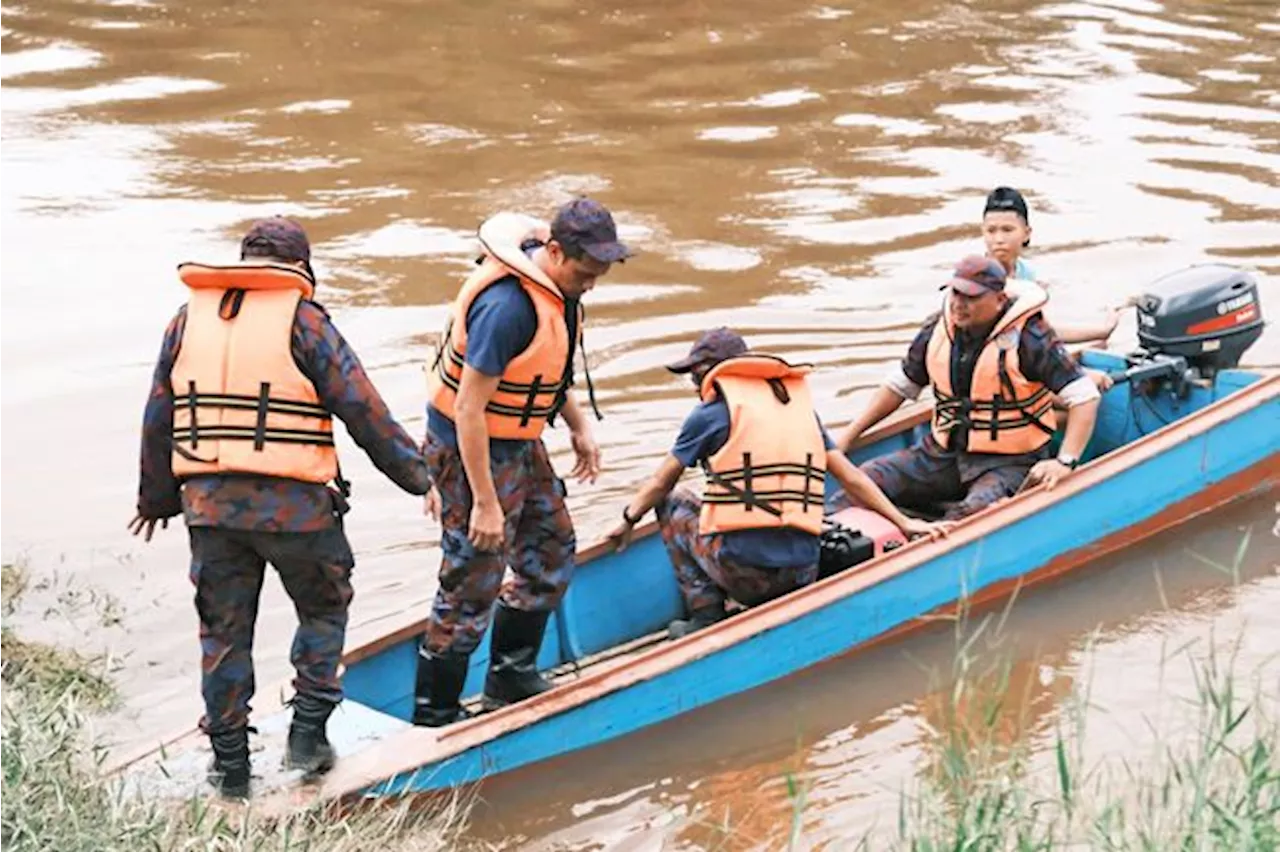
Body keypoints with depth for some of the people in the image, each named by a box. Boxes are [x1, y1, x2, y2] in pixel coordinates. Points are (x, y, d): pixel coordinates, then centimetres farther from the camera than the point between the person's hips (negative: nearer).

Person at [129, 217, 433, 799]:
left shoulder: (189, 318, 8)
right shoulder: (301, 320, -5)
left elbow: (158, 418, 13)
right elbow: (363, 410, -7)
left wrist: (156, 497, 25)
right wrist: (417, 476, 2)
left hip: (209, 503, 4)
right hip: (294, 504, -3)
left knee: (224, 630, 13)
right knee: (323, 610, 19)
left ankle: (229, 765, 18)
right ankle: (307, 734, 14)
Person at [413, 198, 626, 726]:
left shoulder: (557, 286, -1)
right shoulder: (507, 305, -31)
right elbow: (469, 410, -29)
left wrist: (578, 424, 14)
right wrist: (485, 503, -26)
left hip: (519, 443, 10)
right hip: (471, 450, -10)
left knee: (552, 555, 19)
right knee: (473, 586, -3)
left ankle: (510, 679, 34)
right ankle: (433, 718, 8)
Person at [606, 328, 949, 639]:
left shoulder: (712, 413, 1)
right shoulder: (801, 405, 14)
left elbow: (660, 485, 12)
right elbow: (850, 477, 13)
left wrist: (629, 518, 29)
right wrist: (904, 523, 19)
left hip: (742, 572, -7)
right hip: (803, 576, 7)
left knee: (673, 502, 20)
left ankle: (706, 614, 9)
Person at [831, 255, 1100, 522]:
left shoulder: (1028, 337, -12)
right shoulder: (937, 328, 4)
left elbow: (1084, 396, -14)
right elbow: (899, 386, 17)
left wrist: (1065, 461, -26)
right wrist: (847, 437, 10)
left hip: (1009, 463, -5)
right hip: (943, 453, 5)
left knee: (973, 512, -37)